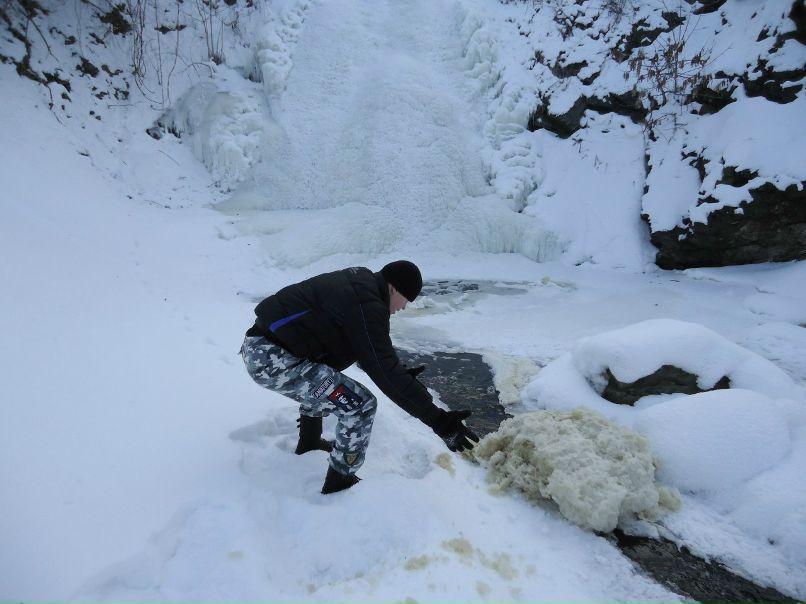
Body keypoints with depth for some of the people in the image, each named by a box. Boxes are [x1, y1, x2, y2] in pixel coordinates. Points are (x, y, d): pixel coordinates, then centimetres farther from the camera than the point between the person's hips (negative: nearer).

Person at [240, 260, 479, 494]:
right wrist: (436, 418, -21)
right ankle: (338, 483, 10)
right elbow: (384, 371, -22)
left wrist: (398, 374, 24)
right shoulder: (367, 306, -18)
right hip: (273, 361, -10)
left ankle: (308, 442, 47)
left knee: (321, 381, 34)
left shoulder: (359, 280, 11)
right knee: (361, 405, -7)